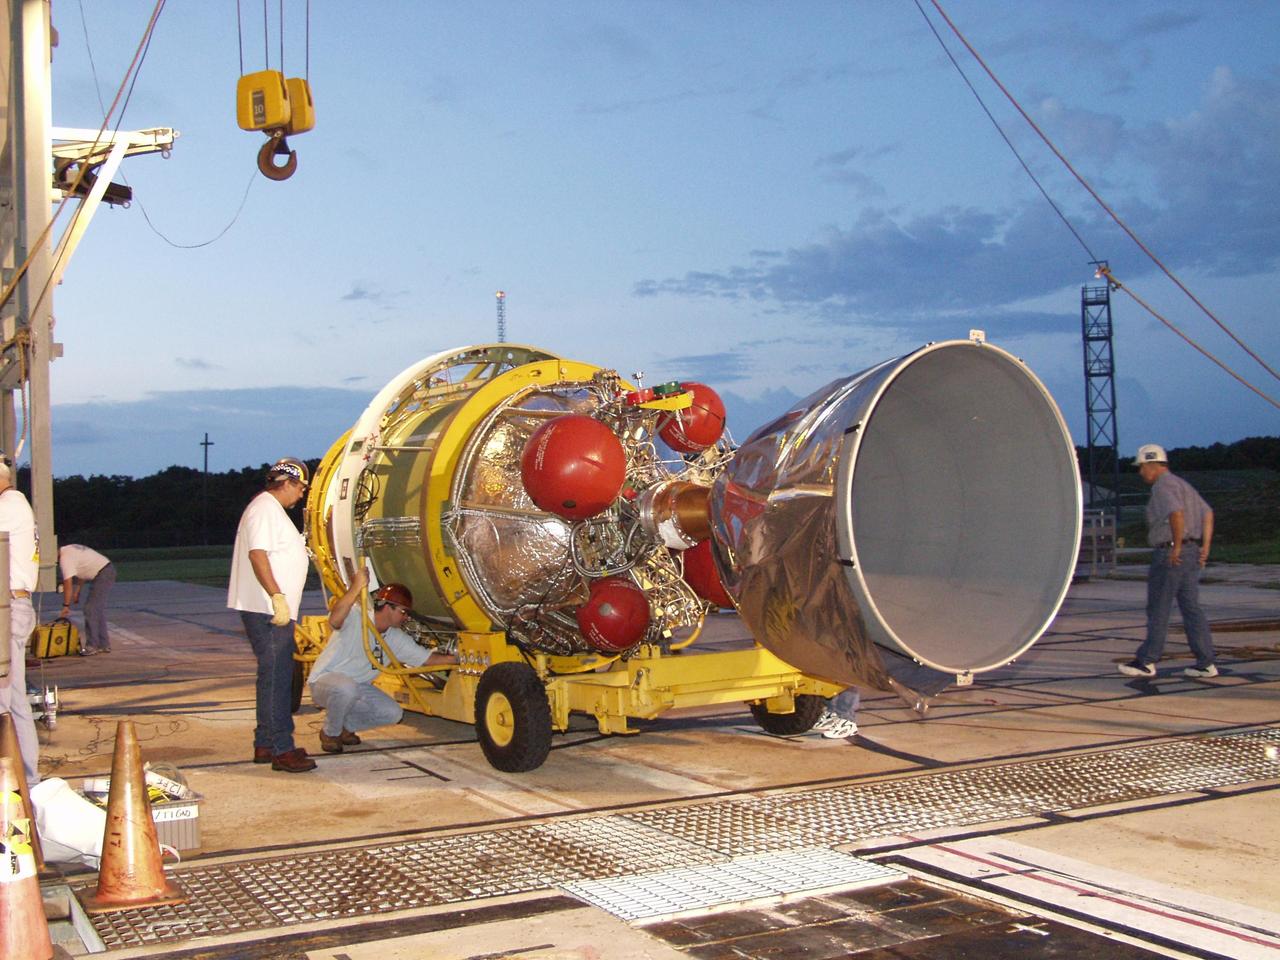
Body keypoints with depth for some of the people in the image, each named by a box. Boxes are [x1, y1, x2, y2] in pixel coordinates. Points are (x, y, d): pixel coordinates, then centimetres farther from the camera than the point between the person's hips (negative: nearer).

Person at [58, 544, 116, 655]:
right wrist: (77, 591, 24)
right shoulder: (68, 550, 14)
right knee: (98, 610, 15)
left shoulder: (65, 558, -16)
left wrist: (66, 605, -12)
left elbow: (68, 583, -18)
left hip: (103, 575, -10)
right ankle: (104, 645, 20)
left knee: (90, 610, -10)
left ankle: (92, 646, -8)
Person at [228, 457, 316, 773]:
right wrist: (278, 597, -27)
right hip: (267, 610, -11)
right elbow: (258, 554, -23)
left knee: (278, 675, 14)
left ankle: (265, 744, 21)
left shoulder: (273, 510, 21)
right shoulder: (265, 509, -12)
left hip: (275, 610, 11)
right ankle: (281, 749, -8)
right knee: (275, 676, -9)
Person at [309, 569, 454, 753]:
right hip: (325, 681, -7)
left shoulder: (396, 638, -1)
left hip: (358, 686, 7)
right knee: (347, 687, -40)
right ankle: (330, 733, -11)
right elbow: (334, 620, -46)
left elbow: (427, 658, 4)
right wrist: (356, 588, -52)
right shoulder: (356, 616, -23)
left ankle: (345, 726, 13)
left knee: (393, 713, -8)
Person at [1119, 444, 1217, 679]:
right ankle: (1206, 663, 7)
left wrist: (1176, 547, -23)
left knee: (1158, 609, -1)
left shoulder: (1163, 486, -12)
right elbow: (1207, 513, 16)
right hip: (1192, 552, 9)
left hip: (1170, 554, -9)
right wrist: (1205, 546, 9)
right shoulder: (1182, 485, 19)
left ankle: (1147, 662, 6)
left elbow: (1177, 513, -28)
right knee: (1191, 608, 9)